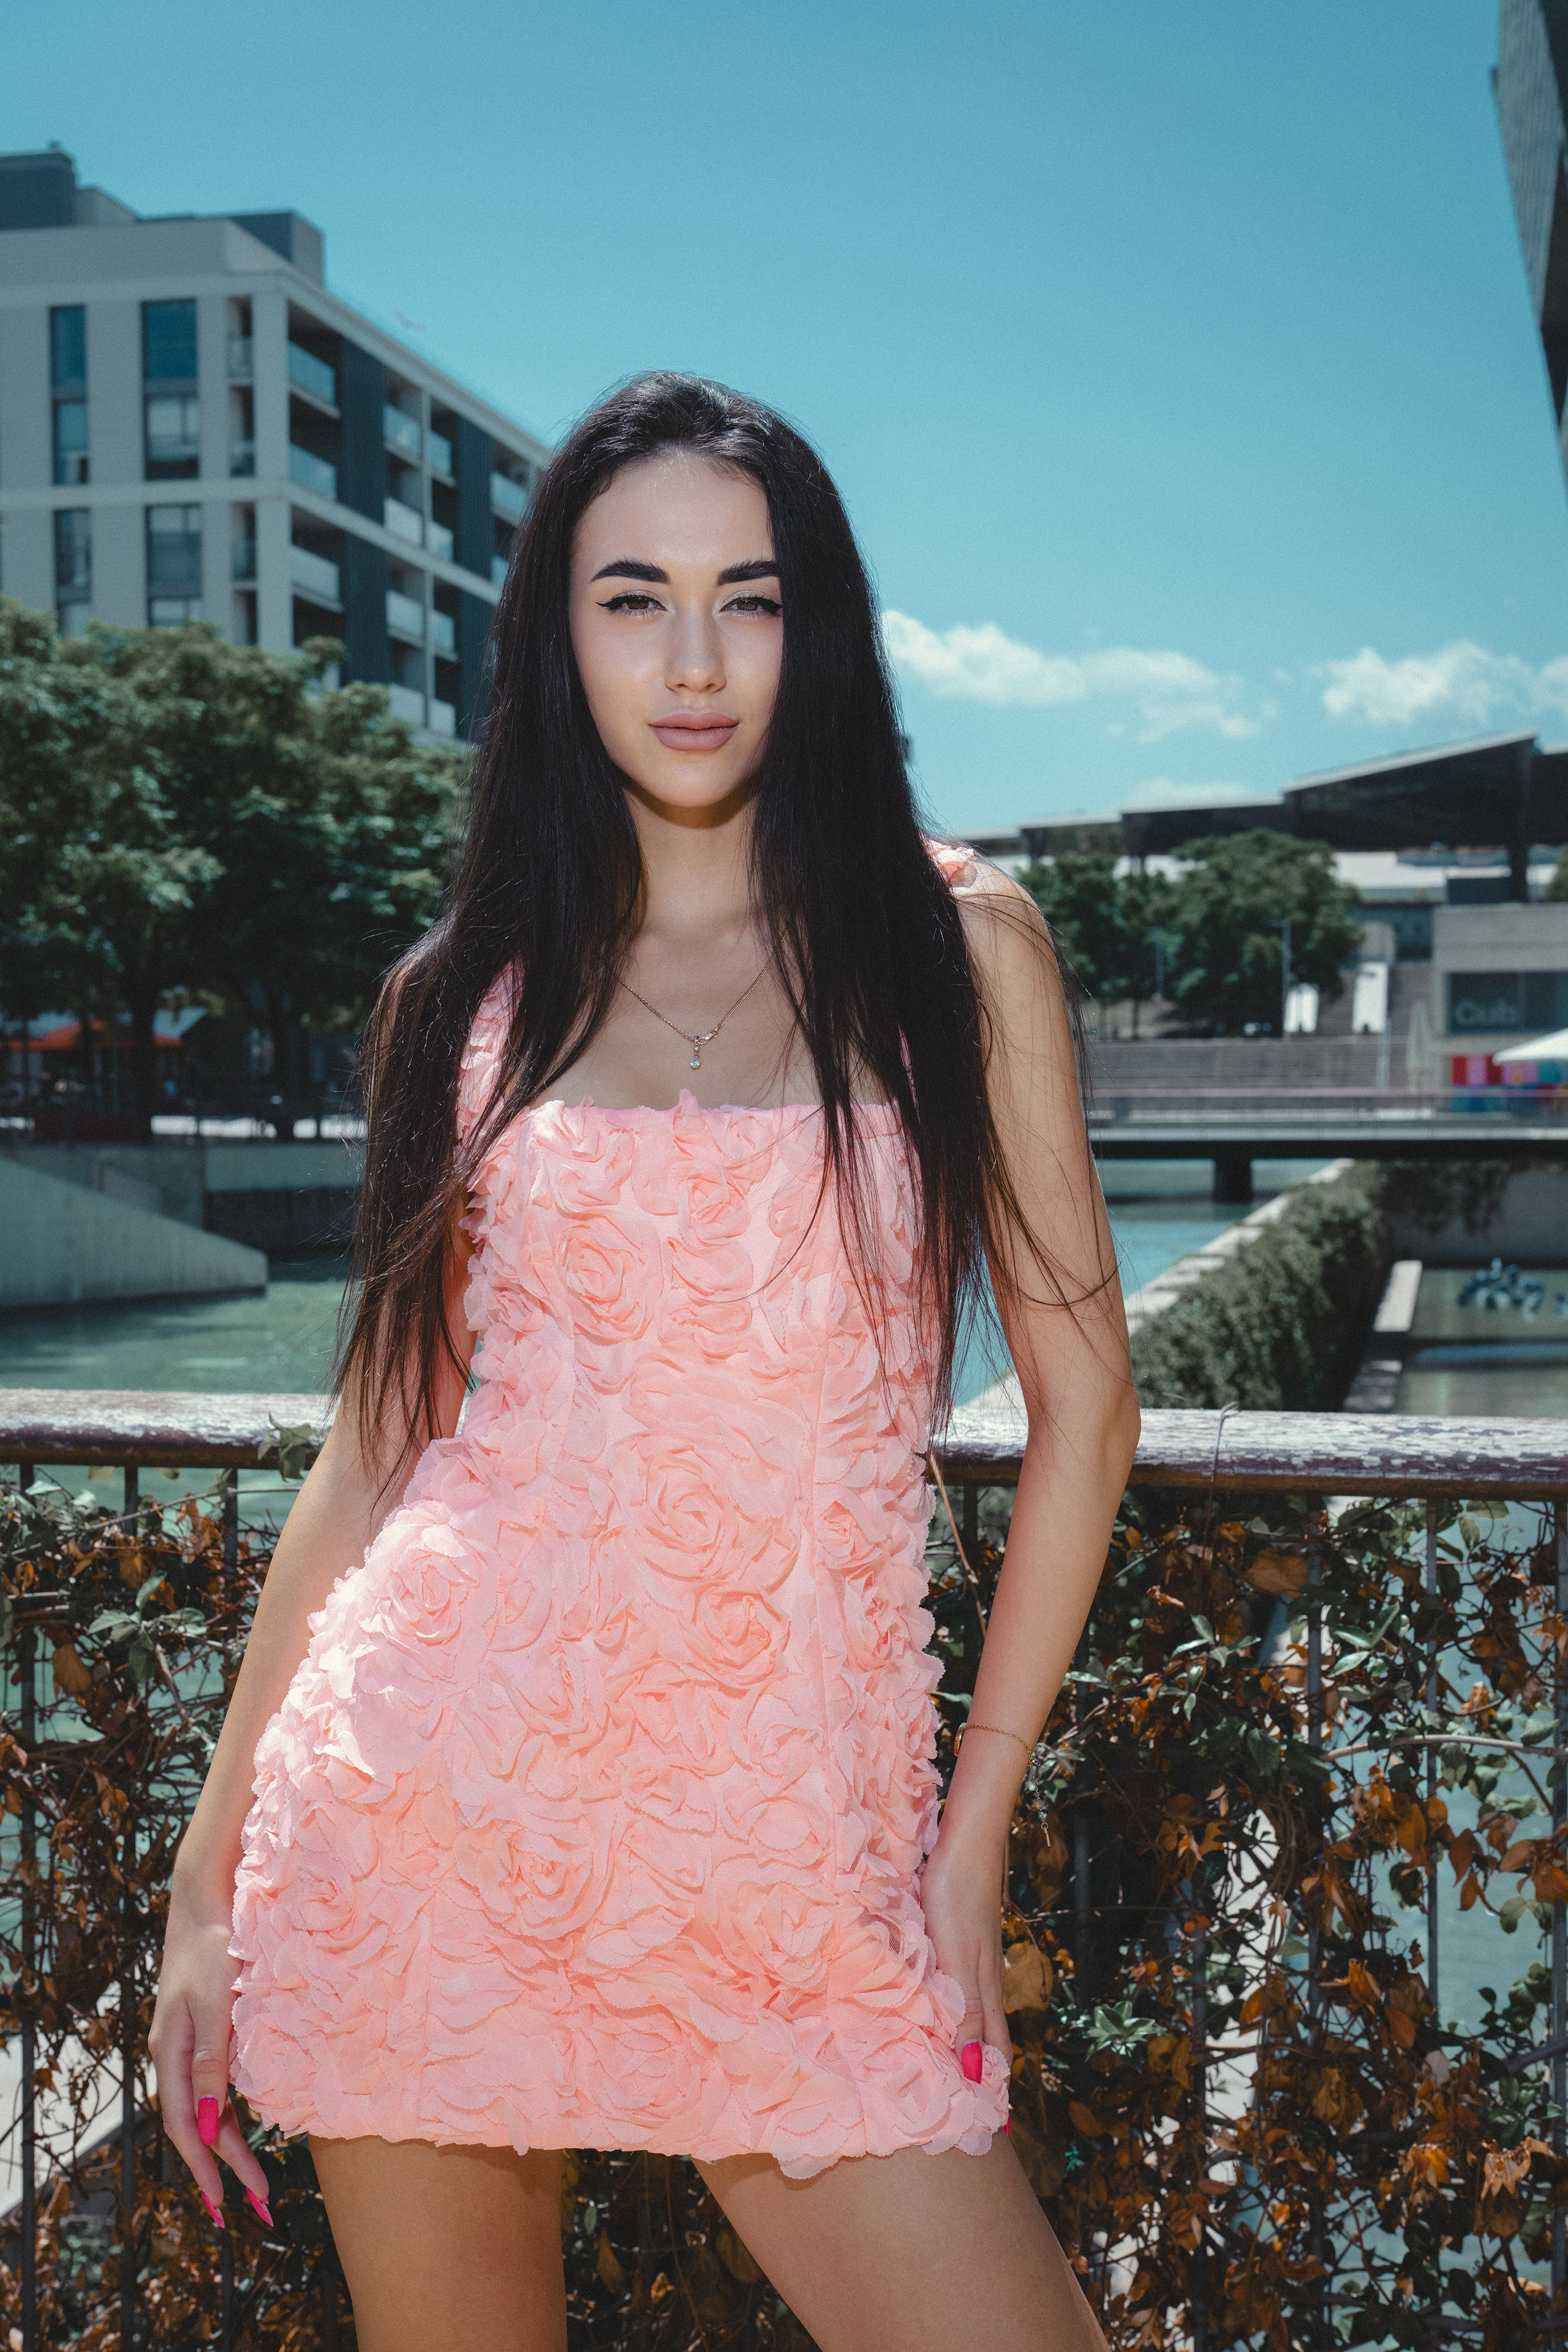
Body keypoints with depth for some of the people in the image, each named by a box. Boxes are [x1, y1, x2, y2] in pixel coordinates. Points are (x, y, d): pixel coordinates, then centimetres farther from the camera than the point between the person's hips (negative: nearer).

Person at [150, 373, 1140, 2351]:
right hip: (436, 1814, 1)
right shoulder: (468, 996, 8)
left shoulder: (954, 945, 3)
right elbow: (376, 1447, 9)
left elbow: (1081, 1398, 3)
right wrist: (210, 1883, 7)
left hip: (792, 1871, 0)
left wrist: (970, 1837, -1)